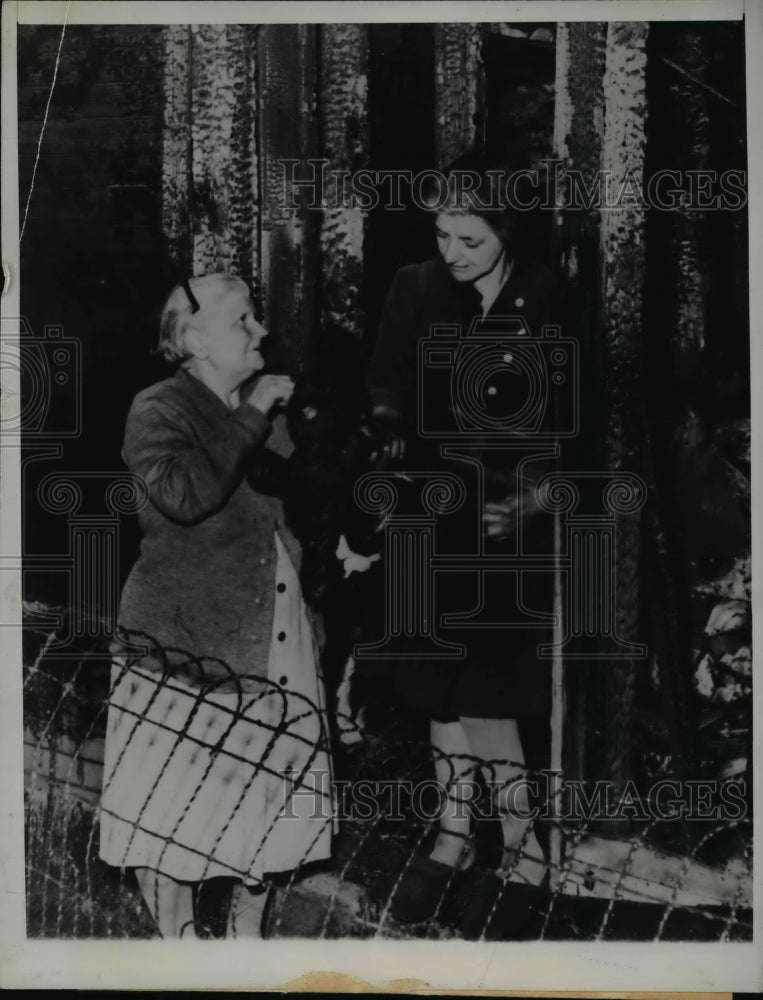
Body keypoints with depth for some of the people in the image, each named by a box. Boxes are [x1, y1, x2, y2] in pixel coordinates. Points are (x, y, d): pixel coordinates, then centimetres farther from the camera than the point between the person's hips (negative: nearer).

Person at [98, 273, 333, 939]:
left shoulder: (263, 408, 15)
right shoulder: (158, 410, -6)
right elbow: (183, 494, -26)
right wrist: (250, 421, -19)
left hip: (269, 643, 6)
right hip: (185, 644, -6)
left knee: (256, 805, 10)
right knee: (179, 812, -1)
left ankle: (242, 933, 24)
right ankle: (184, 937, 15)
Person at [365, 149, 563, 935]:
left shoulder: (548, 307, -10)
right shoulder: (419, 291, -1)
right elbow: (387, 386, 8)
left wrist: (525, 505, -20)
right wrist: (389, 433, -11)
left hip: (506, 526, -4)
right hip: (432, 518, 4)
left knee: (483, 694, -2)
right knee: (442, 687, 12)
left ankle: (524, 851, 16)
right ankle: (454, 834, 29)